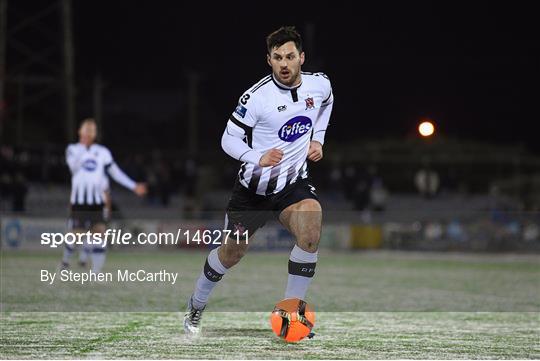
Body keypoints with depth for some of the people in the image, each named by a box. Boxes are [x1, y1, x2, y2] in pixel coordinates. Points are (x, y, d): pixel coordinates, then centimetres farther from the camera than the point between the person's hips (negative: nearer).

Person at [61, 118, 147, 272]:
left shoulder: (103, 152, 12)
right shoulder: (73, 149, 3)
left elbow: (115, 172, 13)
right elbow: (73, 165, -16)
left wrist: (133, 186, 6)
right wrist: (83, 146, -24)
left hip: (97, 201, 3)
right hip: (79, 200, -3)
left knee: (99, 233, -7)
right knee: (76, 234, 0)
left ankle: (96, 273, -4)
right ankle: (65, 260, 31)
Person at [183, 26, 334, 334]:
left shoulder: (320, 84, -6)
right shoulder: (257, 97, -19)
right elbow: (229, 139, -13)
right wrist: (258, 158, -30)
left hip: (294, 183, 2)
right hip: (255, 187, -2)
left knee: (311, 233, -27)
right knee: (231, 253, 11)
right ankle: (196, 307, 38)